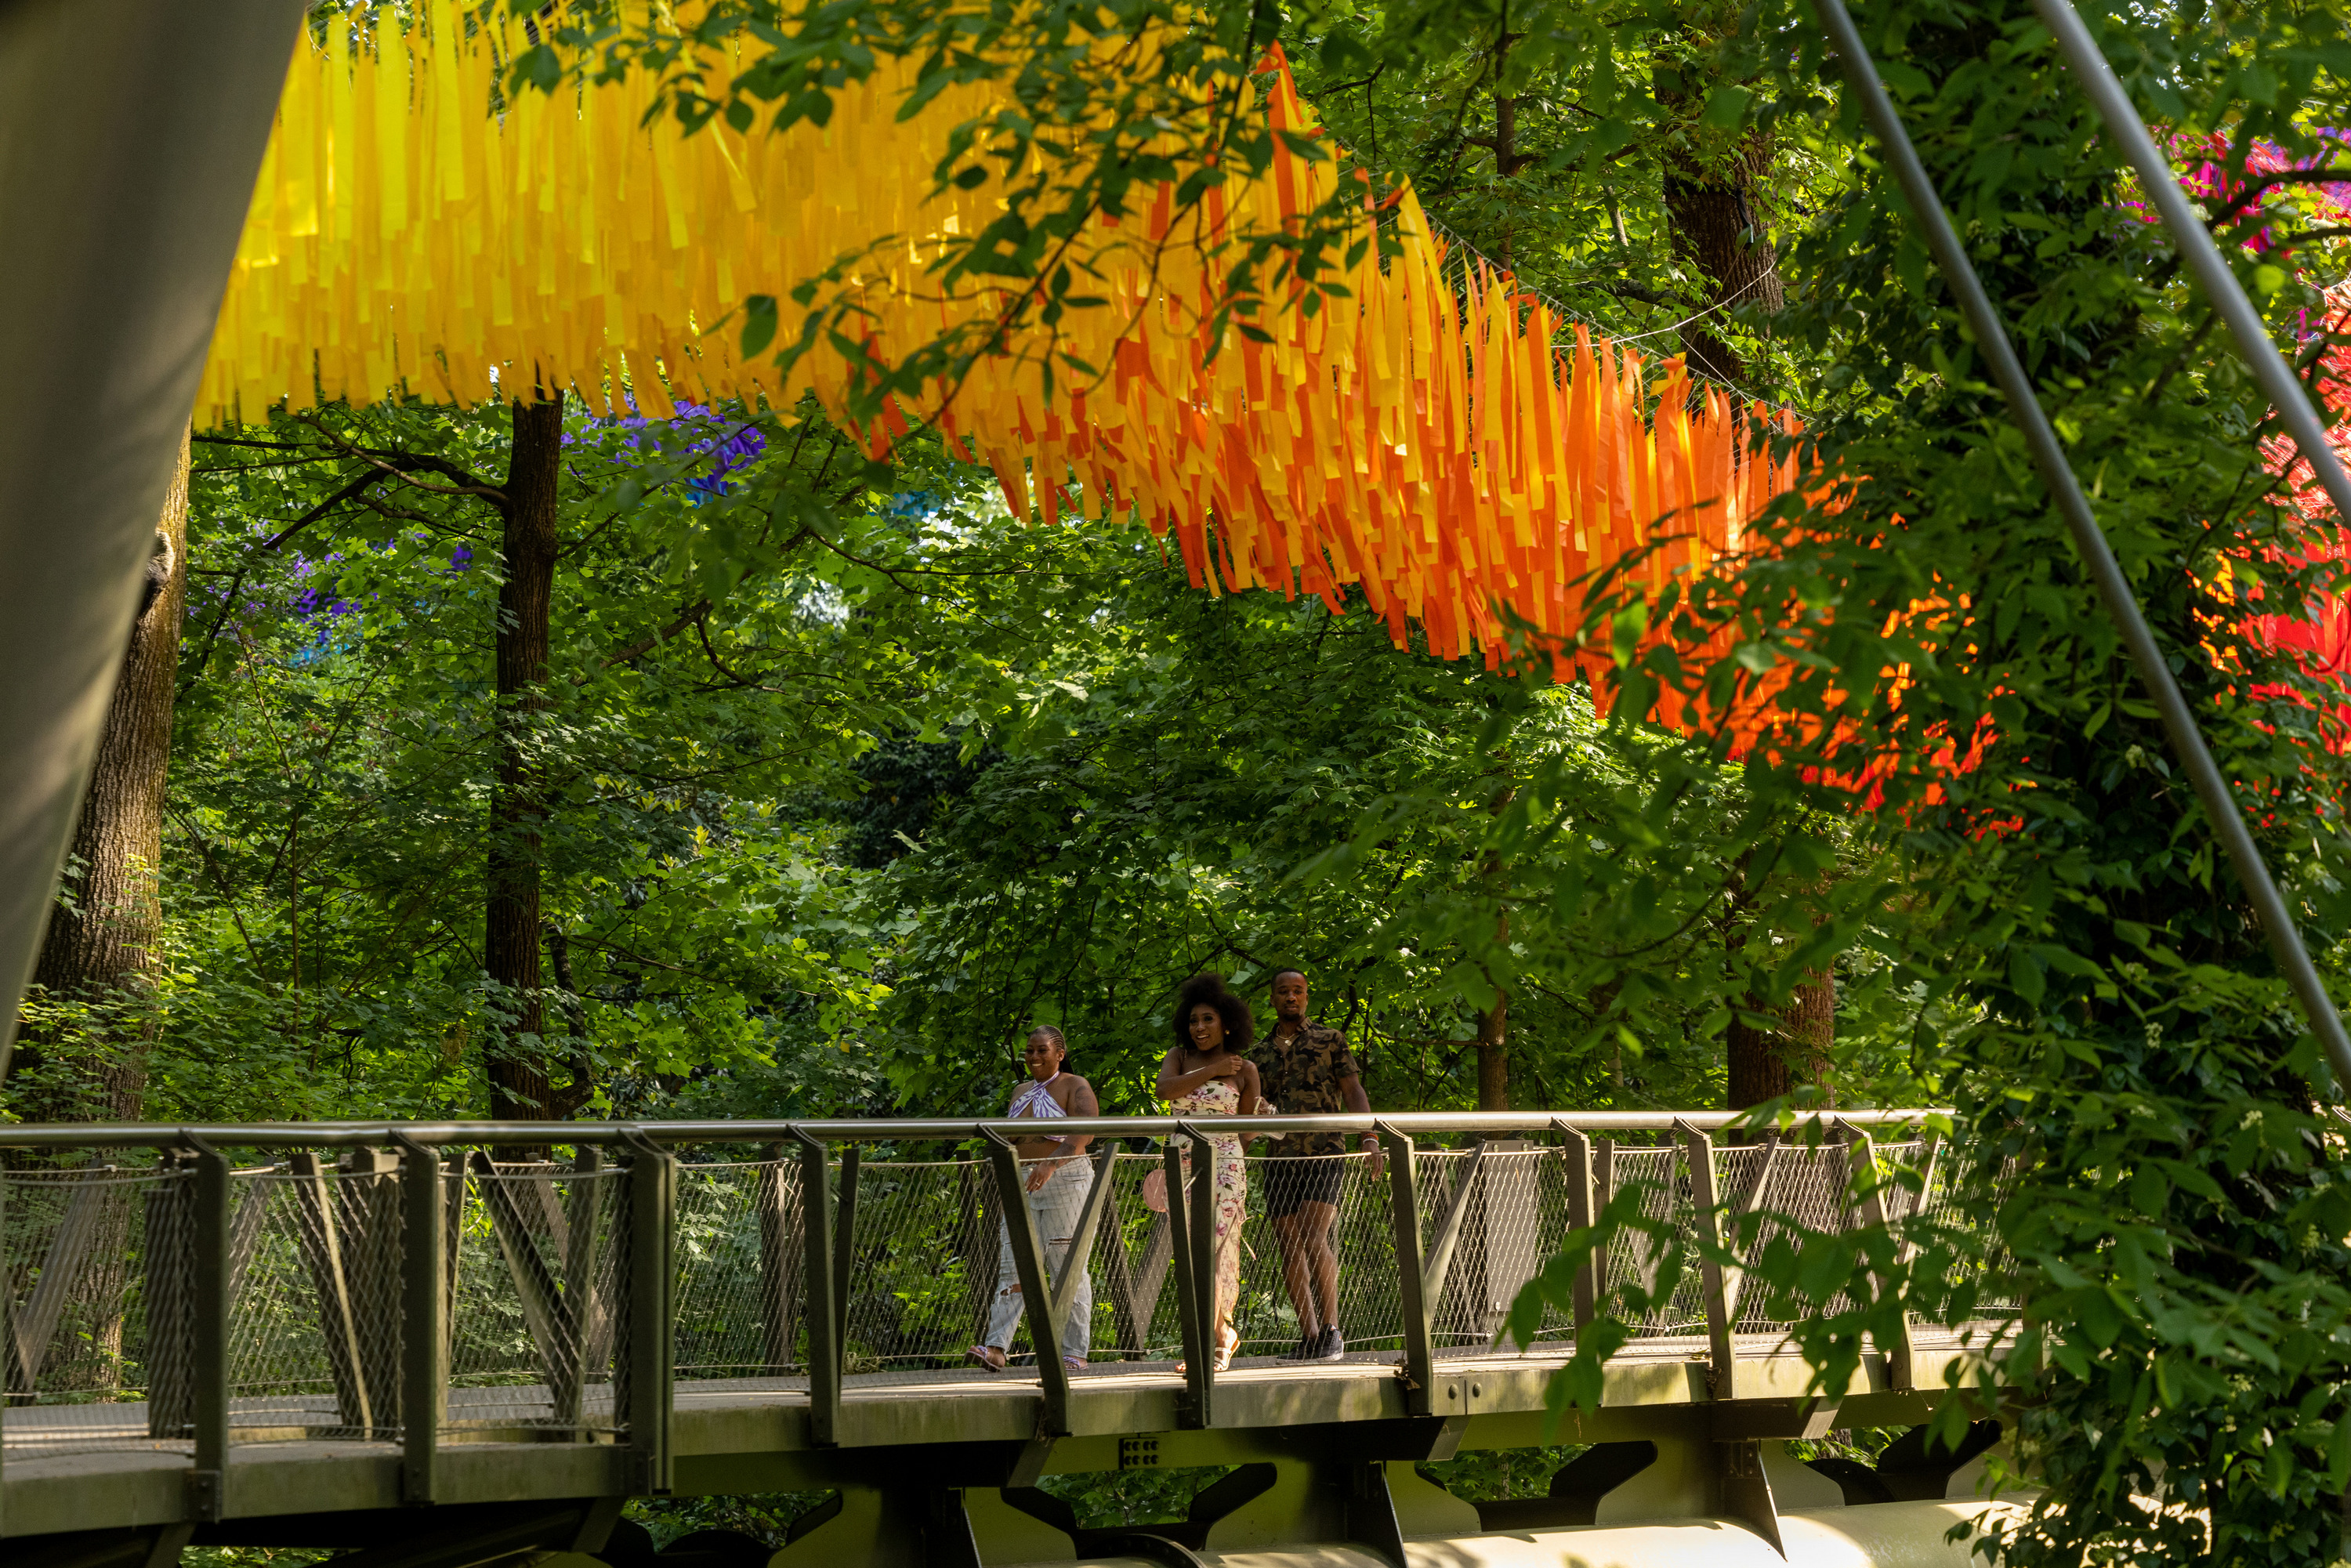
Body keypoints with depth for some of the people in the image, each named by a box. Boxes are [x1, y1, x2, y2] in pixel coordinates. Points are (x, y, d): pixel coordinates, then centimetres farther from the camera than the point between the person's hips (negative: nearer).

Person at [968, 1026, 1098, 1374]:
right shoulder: (1021, 1093, 17)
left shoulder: (1075, 1088, -5)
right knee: (1011, 1266, -5)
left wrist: (1051, 1164, -35)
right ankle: (997, 1348, -14)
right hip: (1023, 1187, 6)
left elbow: (1086, 1131, -22)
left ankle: (1074, 1352, 0)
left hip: (1065, 1182, -6)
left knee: (1068, 1270, -4)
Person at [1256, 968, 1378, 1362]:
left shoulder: (1330, 1040, 7)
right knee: (1290, 1246, 0)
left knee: (1314, 1236, -19)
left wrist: (1369, 1137, -14)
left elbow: (1354, 1092, 1)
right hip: (1280, 1159, 4)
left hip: (1324, 1154, -4)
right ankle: (1309, 1336, 5)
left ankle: (1331, 1330, -13)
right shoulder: (1261, 1052, 16)